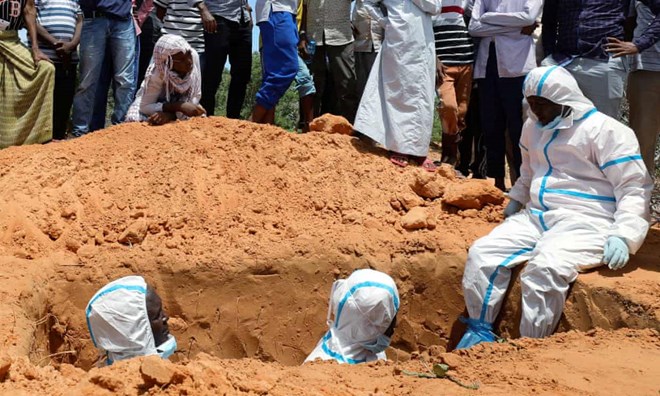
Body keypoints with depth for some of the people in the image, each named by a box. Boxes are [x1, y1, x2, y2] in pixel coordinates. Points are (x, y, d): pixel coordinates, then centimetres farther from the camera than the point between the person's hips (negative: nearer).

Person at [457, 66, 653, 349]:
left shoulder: (605, 131, -7)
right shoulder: (534, 127, 16)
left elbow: (635, 187, -10)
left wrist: (623, 235, -20)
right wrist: (516, 200, 32)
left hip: (586, 222, -7)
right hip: (536, 217, 7)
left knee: (545, 268, -35)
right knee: (482, 254, -12)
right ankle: (479, 332, -3)